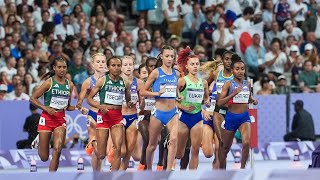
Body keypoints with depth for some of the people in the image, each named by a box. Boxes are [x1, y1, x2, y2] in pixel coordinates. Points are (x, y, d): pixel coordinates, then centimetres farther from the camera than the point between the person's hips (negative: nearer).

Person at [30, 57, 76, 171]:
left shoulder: (69, 84, 9)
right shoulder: (49, 82, -6)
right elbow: (33, 98, -5)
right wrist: (46, 108, -17)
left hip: (61, 119, 3)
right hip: (47, 118, -3)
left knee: (58, 149, -17)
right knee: (44, 157, 0)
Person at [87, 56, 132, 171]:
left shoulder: (125, 83, 9)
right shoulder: (103, 81, -1)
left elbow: (128, 100, 22)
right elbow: (89, 98, 1)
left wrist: (130, 104, -1)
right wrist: (100, 106, -17)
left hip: (117, 116, 3)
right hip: (104, 115, -3)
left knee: (117, 149, -11)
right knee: (101, 155, 1)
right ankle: (94, 143, 36)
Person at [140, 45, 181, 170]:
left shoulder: (176, 74, 10)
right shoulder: (156, 73, -4)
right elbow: (142, 92, -3)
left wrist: (179, 98, 9)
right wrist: (157, 93, -16)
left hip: (173, 112, 3)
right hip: (158, 112, -3)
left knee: (174, 139, -22)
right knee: (152, 145, 9)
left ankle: (168, 170, -24)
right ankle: (148, 169, 29)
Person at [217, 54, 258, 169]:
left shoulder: (247, 84, 6)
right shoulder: (228, 84, -6)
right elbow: (220, 102, -13)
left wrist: (253, 101, 2)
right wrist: (233, 94, -23)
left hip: (244, 117, 2)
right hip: (231, 117, -2)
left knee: (246, 142, -23)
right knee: (225, 148, 10)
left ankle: (243, 167, -8)